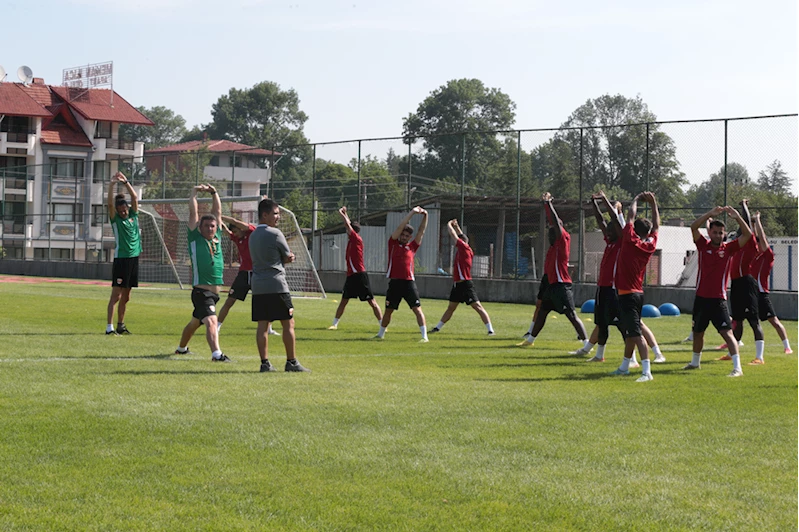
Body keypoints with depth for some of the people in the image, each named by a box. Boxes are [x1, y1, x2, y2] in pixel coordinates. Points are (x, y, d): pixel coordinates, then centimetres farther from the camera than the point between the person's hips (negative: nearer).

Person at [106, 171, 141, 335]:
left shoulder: (133, 216, 10)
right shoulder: (115, 219, -2)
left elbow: (135, 197, 2)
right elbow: (110, 203, -16)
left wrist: (125, 182, -7)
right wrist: (112, 185, -25)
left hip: (134, 258, 5)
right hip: (121, 259, -5)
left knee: (126, 297, 12)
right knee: (116, 295, -9)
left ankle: (121, 325, 20)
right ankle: (110, 327, -10)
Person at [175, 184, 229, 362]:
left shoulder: (217, 237, 11)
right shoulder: (195, 239, -2)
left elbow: (217, 211, 15)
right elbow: (193, 213, -2)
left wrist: (214, 193, 11)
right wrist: (194, 192, 4)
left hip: (215, 292, 7)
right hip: (201, 291, -7)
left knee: (196, 321, 22)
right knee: (211, 321, -24)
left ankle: (181, 348, 40)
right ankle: (216, 354, -38)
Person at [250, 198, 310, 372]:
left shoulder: (253, 235, 16)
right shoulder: (275, 234, -8)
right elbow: (288, 257, 1)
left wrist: (287, 257, 7)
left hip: (257, 286, 7)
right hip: (276, 284, -7)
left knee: (262, 325, 5)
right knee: (288, 324, 0)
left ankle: (265, 363, 3)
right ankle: (292, 362, 1)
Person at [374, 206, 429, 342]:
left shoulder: (412, 246, 9)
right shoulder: (393, 243, 7)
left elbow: (421, 231, 8)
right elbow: (400, 227, -2)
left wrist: (425, 216, -3)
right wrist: (412, 212, -6)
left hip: (409, 282, -1)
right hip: (394, 283, 1)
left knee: (417, 309, -9)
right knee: (388, 310, 12)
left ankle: (424, 336, -9)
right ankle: (380, 334, 29)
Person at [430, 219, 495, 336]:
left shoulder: (464, 248, -12)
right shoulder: (461, 250, 12)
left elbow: (453, 234, -8)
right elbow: (461, 236, 31)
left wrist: (449, 225, 7)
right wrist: (456, 226, 30)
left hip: (465, 284, -10)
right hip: (457, 284, 10)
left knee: (477, 306, -11)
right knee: (451, 308, 19)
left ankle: (491, 330, -14)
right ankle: (438, 327, 30)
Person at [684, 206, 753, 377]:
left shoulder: (728, 248, -1)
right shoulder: (703, 245, 1)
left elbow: (747, 234, -10)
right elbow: (694, 227, -13)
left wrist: (737, 217, -22)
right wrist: (710, 214, -24)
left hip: (719, 300, -3)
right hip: (701, 298, 3)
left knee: (727, 332, -13)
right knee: (698, 332, 19)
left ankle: (737, 367, -18)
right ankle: (695, 362, 40)